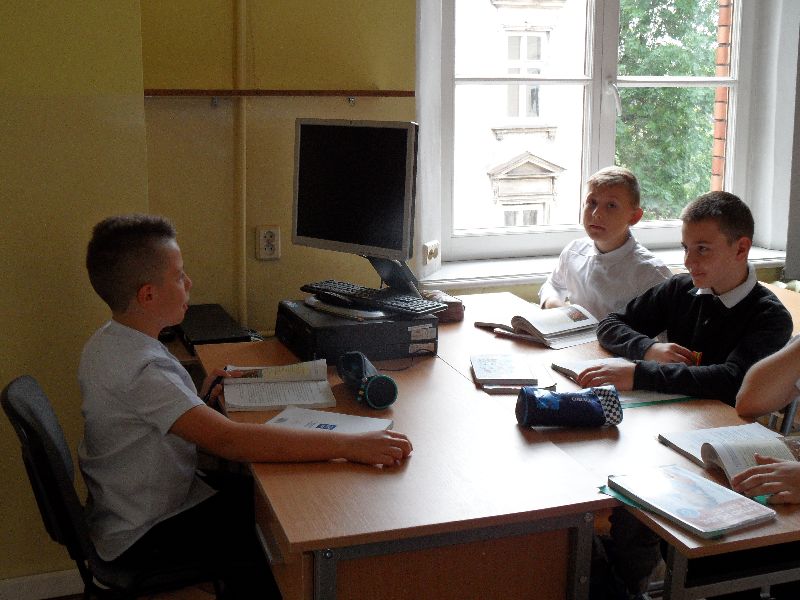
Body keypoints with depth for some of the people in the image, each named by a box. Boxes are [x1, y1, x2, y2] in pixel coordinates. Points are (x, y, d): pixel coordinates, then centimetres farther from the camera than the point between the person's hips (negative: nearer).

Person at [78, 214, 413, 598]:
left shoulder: (110, 341, -1)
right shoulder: (140, 368, -32)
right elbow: (229, 441, -41)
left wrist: (197, 398, -1)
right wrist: (349, 446, -42)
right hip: (143, 535, -9)